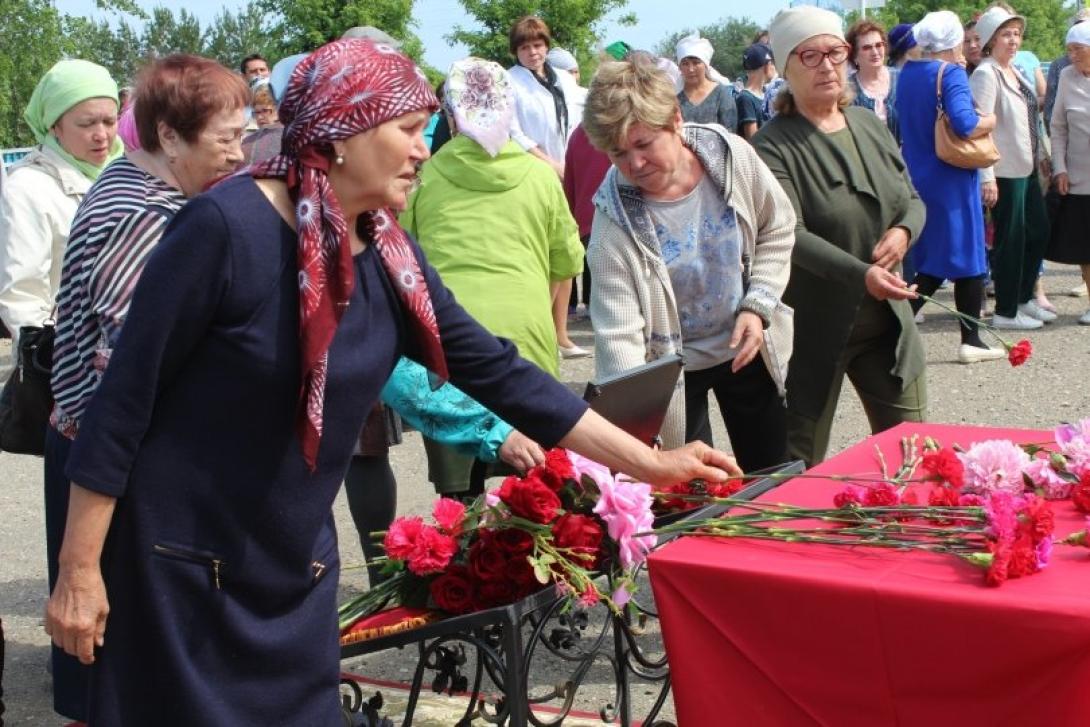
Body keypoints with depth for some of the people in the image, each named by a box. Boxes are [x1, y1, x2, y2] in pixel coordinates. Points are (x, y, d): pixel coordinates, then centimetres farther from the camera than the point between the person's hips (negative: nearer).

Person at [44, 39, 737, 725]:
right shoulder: (227, 226, -20)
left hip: (298, 568, 6)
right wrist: (80, 570, -15)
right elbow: (125, 396, -17)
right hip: (179, 566, -6)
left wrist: (650, 464, 3)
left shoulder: (388, 257, -1)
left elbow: (496, 371, 3)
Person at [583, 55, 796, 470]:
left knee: (772, 480, 17)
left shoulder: (734, 156, -16)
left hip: (747, 349, 3)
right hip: (672, 365, -3)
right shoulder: (615, 218, -24)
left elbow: (777, 232, 1)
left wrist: (758, 306, -12)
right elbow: (618, 335, -26)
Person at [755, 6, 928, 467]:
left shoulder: (870, 125, 8)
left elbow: (912, 200, 14)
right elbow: (789, 235, -24)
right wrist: (861, 274, -36)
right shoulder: (773, 147, -12)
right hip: (814, 329, -6)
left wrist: (904, 230, -10)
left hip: (887, 321, 6)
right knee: (802, 464, 3)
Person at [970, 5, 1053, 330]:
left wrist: (1041, 154, 20)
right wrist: (987, 176, -24)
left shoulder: (1015, 71, 13)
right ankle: (1006, 312, 10)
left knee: (1038, 231, 16)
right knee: (1010, 240, -2)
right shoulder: (986, 74, -14)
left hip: (1026, 169, 9)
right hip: (1004, 172, -9)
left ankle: (1023, 299, 30)